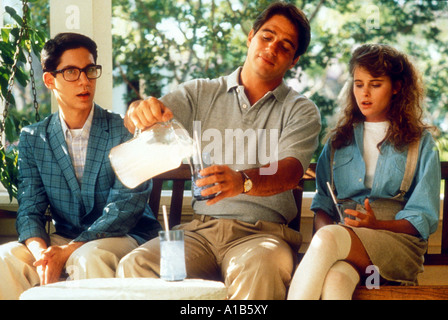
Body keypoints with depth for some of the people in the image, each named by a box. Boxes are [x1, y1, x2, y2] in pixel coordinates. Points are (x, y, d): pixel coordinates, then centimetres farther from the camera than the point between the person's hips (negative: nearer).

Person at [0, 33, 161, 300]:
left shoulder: (126, 132, -4)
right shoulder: (32, 139, 9)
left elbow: (126, 206, -12)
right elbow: (30, 209, 3)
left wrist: (66, 252, -24)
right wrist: (41, 252, -22)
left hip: (125, 237, -3)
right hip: (64, 238, 4)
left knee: (89, 256, -37)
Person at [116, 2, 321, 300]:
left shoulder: (301, 111, 7)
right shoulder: (201, 93, 15)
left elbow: (290, 171, -11)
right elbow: (141, 122, 3)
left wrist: (242, 181, -34)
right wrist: (141, 110, -24)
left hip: (262, 231, -2)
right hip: (201, 228, 2)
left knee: (259, 271, -38)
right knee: (134, 266, -25)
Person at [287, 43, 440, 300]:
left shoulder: (421, 142, 15)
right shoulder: (339, 139, 26)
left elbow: (423, 219, 6)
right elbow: (322, 203, 17)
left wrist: (377, 225, -13)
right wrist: (325, 228, -8)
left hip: (399, 242, -2)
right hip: (343, 233, 3)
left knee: (329, 239, -38)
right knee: (335, 280, -39)